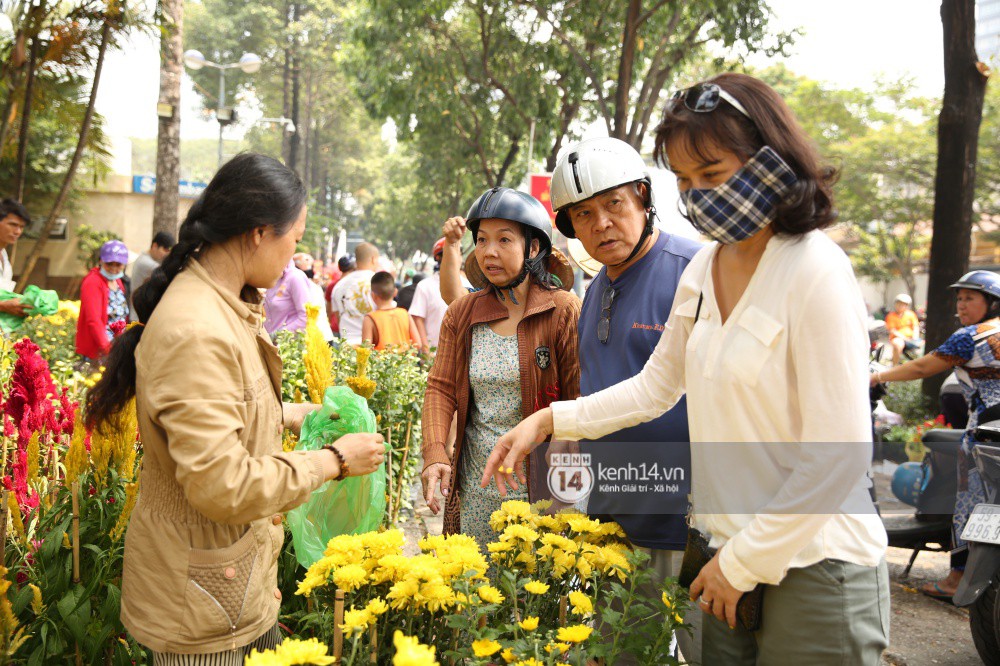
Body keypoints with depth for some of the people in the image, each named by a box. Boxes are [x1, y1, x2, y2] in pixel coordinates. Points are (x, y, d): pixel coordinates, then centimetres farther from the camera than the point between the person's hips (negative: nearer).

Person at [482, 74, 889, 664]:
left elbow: (838, 458, -19)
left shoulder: (817, 274, -18)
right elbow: (655, 387, 16)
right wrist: (549, 421, 6)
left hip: (813, 568, -6)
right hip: (730, 555, 7)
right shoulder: (702, 271, 5)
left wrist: (743, 563, -12)